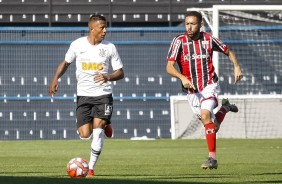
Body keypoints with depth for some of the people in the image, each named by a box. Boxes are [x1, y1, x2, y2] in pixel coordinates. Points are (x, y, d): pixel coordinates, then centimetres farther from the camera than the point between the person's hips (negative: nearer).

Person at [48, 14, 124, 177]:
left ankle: (91, 168, -7)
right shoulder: (78, 44, -1)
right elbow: (66, 62, 15)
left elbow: (120, 72, 1)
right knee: (85, 135, -6)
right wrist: (56, 78, 1)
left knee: (97, 128, -17)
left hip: (103, 93, -1)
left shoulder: (110, 47, -3)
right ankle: (104, 126, 30)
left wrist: (108, 77, -20)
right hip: (83, 94, 1)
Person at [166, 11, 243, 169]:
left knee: (205, 115, -27)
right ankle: (225, 108, 44)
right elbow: (169, 67, -15)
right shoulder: (179, 41, -7)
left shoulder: (208, 39, -4)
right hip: (191, 89, 2)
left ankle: (212, 158, -24)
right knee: (212, 127, 10)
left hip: (209, 85, -2)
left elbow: (228, 52, 12)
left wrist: (236, 66, -5)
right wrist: (182, 78, -34)